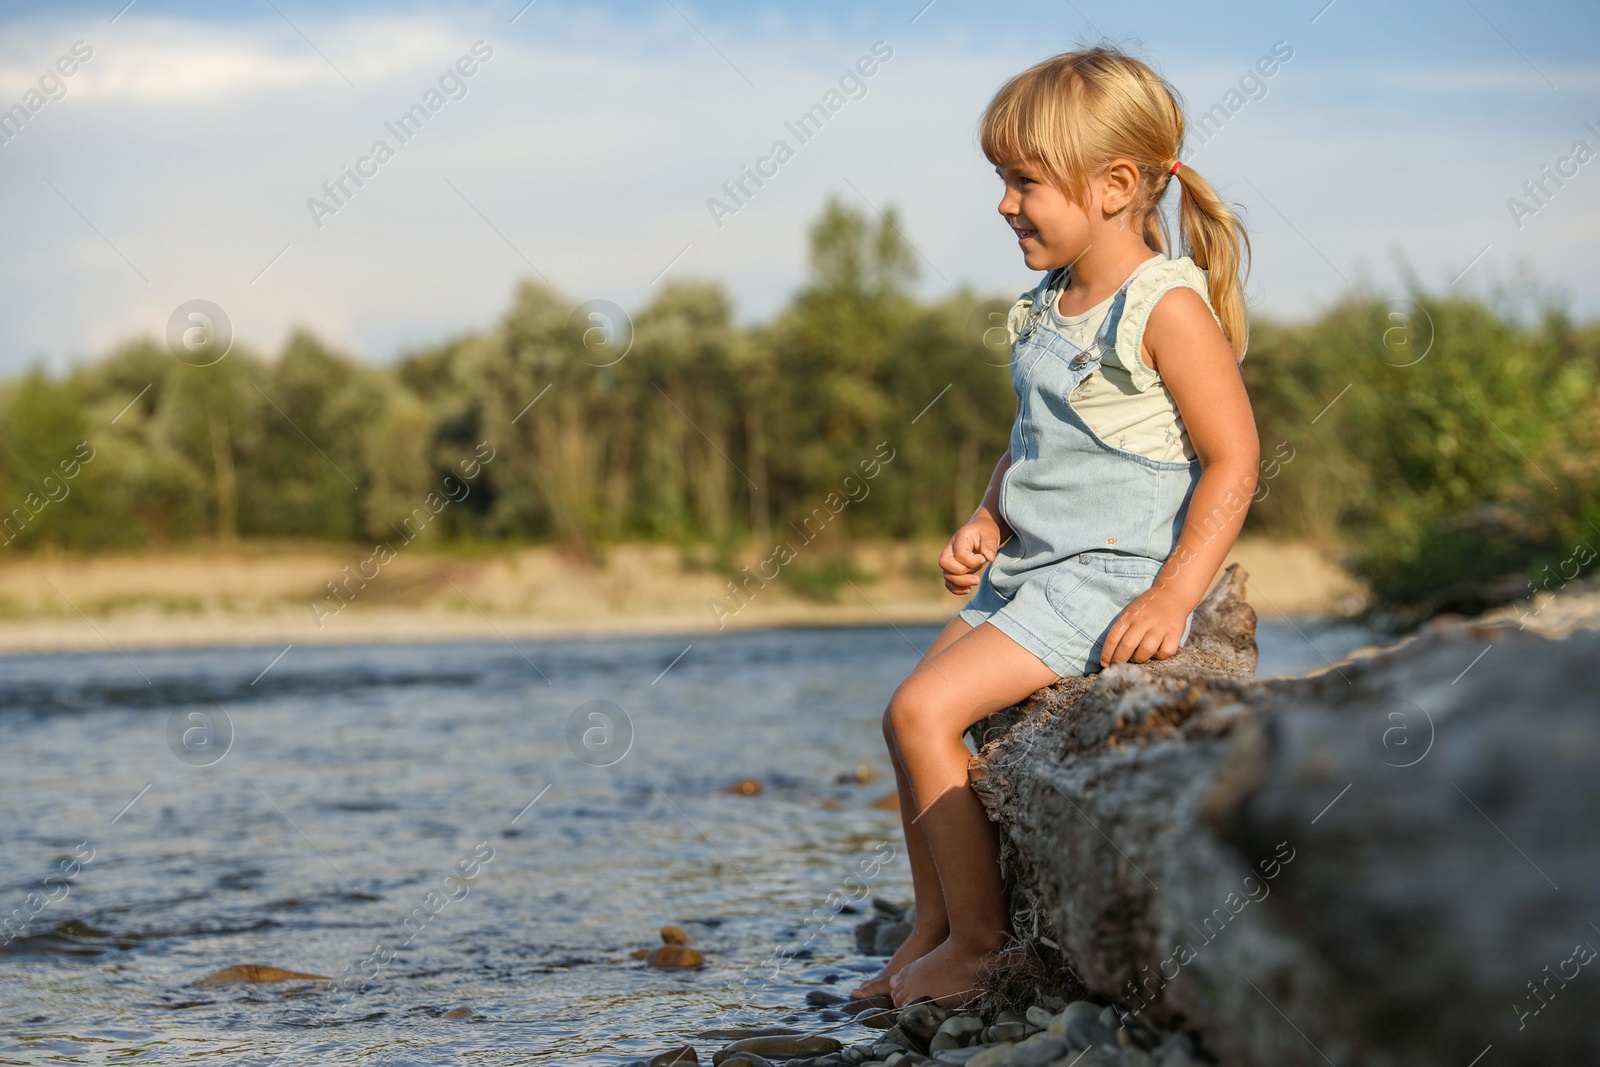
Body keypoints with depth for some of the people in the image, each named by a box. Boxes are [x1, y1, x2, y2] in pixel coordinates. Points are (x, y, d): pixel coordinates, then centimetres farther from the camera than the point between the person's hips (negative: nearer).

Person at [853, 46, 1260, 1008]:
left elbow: (1234, 459, -18)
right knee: (913, 714, 10)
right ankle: (933, 932, 22)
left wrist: (1173, 596, -25)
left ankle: (981, 943, -4)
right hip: (1028, 570, 10)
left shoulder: (1169, 307, -15)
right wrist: (988, 523, 7)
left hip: (1108, 576, -10)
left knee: (922, 711, -16)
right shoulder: (1050, 309, 11)